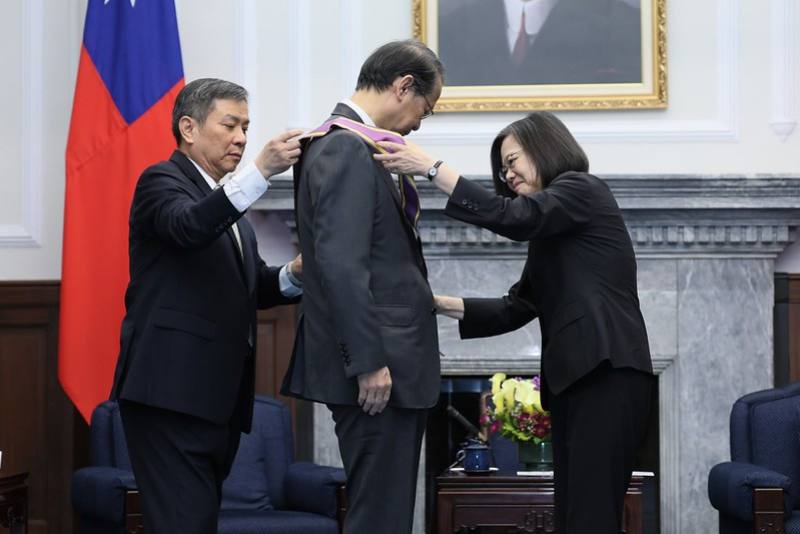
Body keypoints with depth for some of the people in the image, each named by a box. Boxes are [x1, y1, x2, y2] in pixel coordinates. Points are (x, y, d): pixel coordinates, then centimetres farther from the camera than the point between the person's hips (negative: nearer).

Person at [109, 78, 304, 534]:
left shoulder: (226, 200, 23)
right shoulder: (163, 181, -4)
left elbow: (251, 286, 20)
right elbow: (189, 227, -26)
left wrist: (294, 275, -1)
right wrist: (261, 171, -36)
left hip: (219, 394, 9)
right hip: (174, 391, -9)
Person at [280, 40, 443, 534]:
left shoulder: (347, 145, 17)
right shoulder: (347, 149, -15)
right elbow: (341, 264, -22)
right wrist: (369, 362, -22)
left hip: (386, 365, 11)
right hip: (378, 373, -11)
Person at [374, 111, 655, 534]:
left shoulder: (581, 189, 0)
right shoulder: (550, 231, 26)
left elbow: (512, 216, -17)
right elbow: (516, 309, 21)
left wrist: (430, 167, -18)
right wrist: (443, 304, 9)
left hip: (607, 375, -9)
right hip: (576, 377, 9)